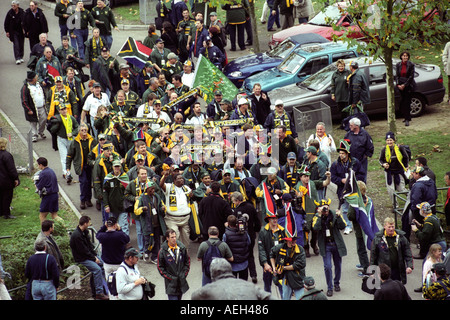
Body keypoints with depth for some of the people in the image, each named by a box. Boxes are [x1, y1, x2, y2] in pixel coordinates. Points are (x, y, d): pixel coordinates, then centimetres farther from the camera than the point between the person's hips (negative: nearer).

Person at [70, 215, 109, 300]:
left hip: (89, 255, 10)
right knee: (97, 269, -24)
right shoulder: (76, 235, -24)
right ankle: (99, 293, -21)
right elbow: (83, 251, -22)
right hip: (81, 258, -10)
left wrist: (95, 255, 0)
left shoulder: (85, 232, 6)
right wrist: (94, 258, -15)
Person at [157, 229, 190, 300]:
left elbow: (187, 261, 10)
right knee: (173, 298, -10)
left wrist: (184, 274, 1)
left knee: (179, 297, 13)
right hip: (171, 282, -4)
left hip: (181, 280, 4)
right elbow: (160, 267, -3)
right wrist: (169, 277, -9)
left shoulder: (182, 247, -1)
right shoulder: (163, 251, -9)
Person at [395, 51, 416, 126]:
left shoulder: (411, 65, -7)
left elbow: (411, 76, -8)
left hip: (408, 85, -4)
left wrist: (404, 85, -13)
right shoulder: (398, 65, 4)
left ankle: (407, 119, -5)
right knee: (402, 102, 6)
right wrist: (398, 84, -8)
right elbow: (397, 76, 6)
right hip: (401, 85, 4)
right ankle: (406, 117, 21)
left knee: (407, 102, -7)